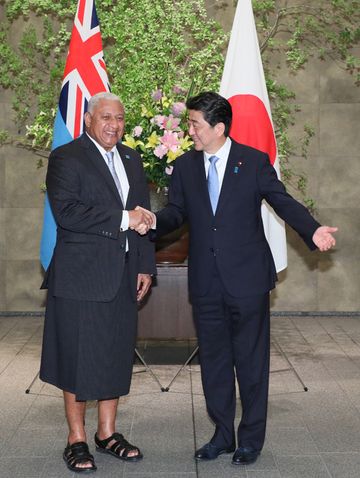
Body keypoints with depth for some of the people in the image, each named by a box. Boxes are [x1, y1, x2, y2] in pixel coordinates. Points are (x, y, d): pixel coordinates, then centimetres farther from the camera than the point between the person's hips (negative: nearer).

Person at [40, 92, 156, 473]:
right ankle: (76, 439, 16)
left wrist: (145, 266, 10)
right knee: (77, 358, 2)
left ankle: (107, 433, 25)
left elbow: (143, 215, 17)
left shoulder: (131, 159, 15)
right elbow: (67, 212, -18)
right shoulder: (66, 157, -6)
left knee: (116, 357, 12)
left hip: (123, 277, 6)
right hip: (81, 275, -6)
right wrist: (122, 219, -18)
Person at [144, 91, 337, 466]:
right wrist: (152, 222, -16)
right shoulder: (184, 166, 8)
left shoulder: (254, 161, -3)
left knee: (250, 360, 6)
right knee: (213, 360, 11)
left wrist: (313, 230, -22)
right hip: (206, 282, 4)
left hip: (247, 279, -3)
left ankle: (251, 438, 21)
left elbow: (282, 201, -5)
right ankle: (223, 434, 27)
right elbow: (176, 212, 6)